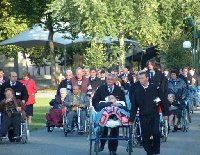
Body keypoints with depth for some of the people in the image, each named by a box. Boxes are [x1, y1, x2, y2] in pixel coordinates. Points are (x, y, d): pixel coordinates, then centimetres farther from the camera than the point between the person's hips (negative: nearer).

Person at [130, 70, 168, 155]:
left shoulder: (154, 87, -3)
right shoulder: (137, 90, 2)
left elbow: (163, 100, 3)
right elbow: (134, 106, 5)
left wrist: (165, 113, 2)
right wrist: (131, 118, 4)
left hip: (154, 115, -2)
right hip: (143, 116, 2)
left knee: (156, 133, -14)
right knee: (145, 136, 2)